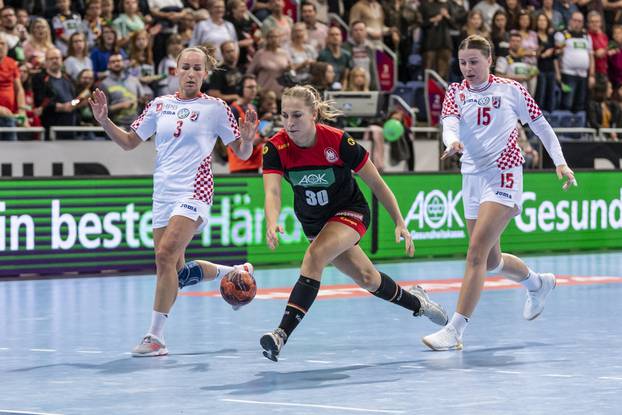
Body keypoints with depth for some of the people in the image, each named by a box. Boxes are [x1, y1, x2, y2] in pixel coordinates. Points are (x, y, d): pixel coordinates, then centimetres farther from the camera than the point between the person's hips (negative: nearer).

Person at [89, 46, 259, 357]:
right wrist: (103, 121, 1)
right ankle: (237, 273, 35)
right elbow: (129, 142, 15)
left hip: (194, 191, -6)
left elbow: (242, 153, 3)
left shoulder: (215, 107, 0)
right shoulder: (160, 105, 11)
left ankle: (155, 336, -21)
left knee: (166, 254, -23)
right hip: (163, 193, 6)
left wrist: (248, 139, -19)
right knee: (176, 271, 10)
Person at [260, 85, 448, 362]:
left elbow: (376, 183, -16)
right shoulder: (275, 148, -21)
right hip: (313, 222, 4)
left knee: (315, 256, -31)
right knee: (367, 278, 14)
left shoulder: (338, 141, -27)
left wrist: (400, 223, -14)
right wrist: (271, 224, -54)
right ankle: (416, 302, 44)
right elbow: (272, 192, -33)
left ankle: (282, 334, -34)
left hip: (350, 212, -4)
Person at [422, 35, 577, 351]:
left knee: (476, 252, -18)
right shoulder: (456, 92, 7)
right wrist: (452, 142, -34)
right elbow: (450, 123, -11)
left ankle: (455, 330, -22)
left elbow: (540, 124, 8)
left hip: (503, 174, -5)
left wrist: (560, 162, 1)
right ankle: (538, 284, 46)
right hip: (472, 176, 6)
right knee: (491, 261, 15)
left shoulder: (510, 89, 0)